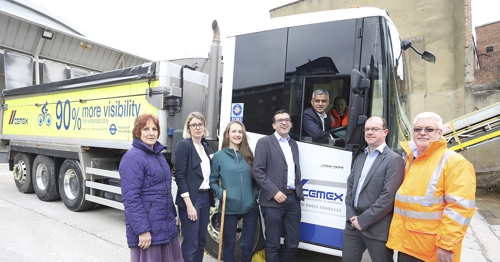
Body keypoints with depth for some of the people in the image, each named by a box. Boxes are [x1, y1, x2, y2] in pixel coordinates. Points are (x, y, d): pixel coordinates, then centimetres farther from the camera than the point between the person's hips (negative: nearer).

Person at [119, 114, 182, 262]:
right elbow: (131, 199, -19)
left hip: (166, 226, 8)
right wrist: (142, 230, -21)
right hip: (147, 231, -8)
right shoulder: (132, 158, -14)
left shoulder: (158, 155, 13)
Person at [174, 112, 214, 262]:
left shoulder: (206, 148, 14)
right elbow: (180, 176, -14)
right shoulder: (184, 145, -9)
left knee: (201, 241, 16)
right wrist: (189, 205, -18)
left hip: (205, 198, 7)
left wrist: (210, 197, 9)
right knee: (190, 244, -2)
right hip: (191, 198, -7)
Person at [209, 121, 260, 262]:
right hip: (229, 208, -2)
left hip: (250, 208, 2)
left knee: (247, 245, 11)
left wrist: (255, 194, 1)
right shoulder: (218, 156, 1)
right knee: (228, 245, 10)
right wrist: (220, 193, -12)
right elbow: (212, 181, 4)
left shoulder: (248, 155, 9)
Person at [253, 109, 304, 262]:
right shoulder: (264, 142, -2)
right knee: (272, 245, 6)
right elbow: (258, 171, -10)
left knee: (293, 243, 11)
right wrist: (274, 192, -16)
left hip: (293, 199, 6)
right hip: (273, 202, -5)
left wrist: (299, 191, 8)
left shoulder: (293, 144, 18)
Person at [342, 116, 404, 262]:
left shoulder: (394, 160, -9)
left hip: (377, 230, -6)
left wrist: (363, 220, -13)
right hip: (353, 225, 6)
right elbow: (350, 187, 12)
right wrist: (351, 216, -1)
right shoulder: (360, 158, 15)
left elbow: (388, 197, -16)